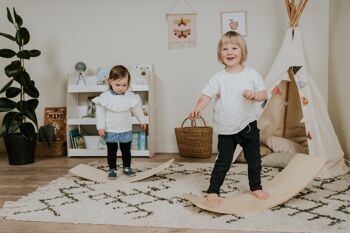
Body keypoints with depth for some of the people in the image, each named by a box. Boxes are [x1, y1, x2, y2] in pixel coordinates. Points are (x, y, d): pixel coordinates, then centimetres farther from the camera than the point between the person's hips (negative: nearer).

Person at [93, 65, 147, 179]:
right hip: (110, 131, -2)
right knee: (111, 151, 8)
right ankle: (112, 170, 19)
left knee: (126, 150, 13)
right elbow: (100, 112, -6)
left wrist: (142, 121, 17)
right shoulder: (105, 97, -13)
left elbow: (137, 109, 7)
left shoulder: (131, 97, -7)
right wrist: (100, 127, -9)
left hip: (126, 130, 2)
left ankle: (127, 168, 28)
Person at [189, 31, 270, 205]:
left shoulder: (252, 74, -2)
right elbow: (206, 96, -12)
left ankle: (256, 187, 35)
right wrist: (197, 109, -30)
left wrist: (254, 95, -20)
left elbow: (263, 94, 2)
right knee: (223, 162, 4)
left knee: (254, 160, 14)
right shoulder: (218, 78, -6)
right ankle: (213, 191, 17)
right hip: (226, 129, -2)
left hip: (248, 125, 2)